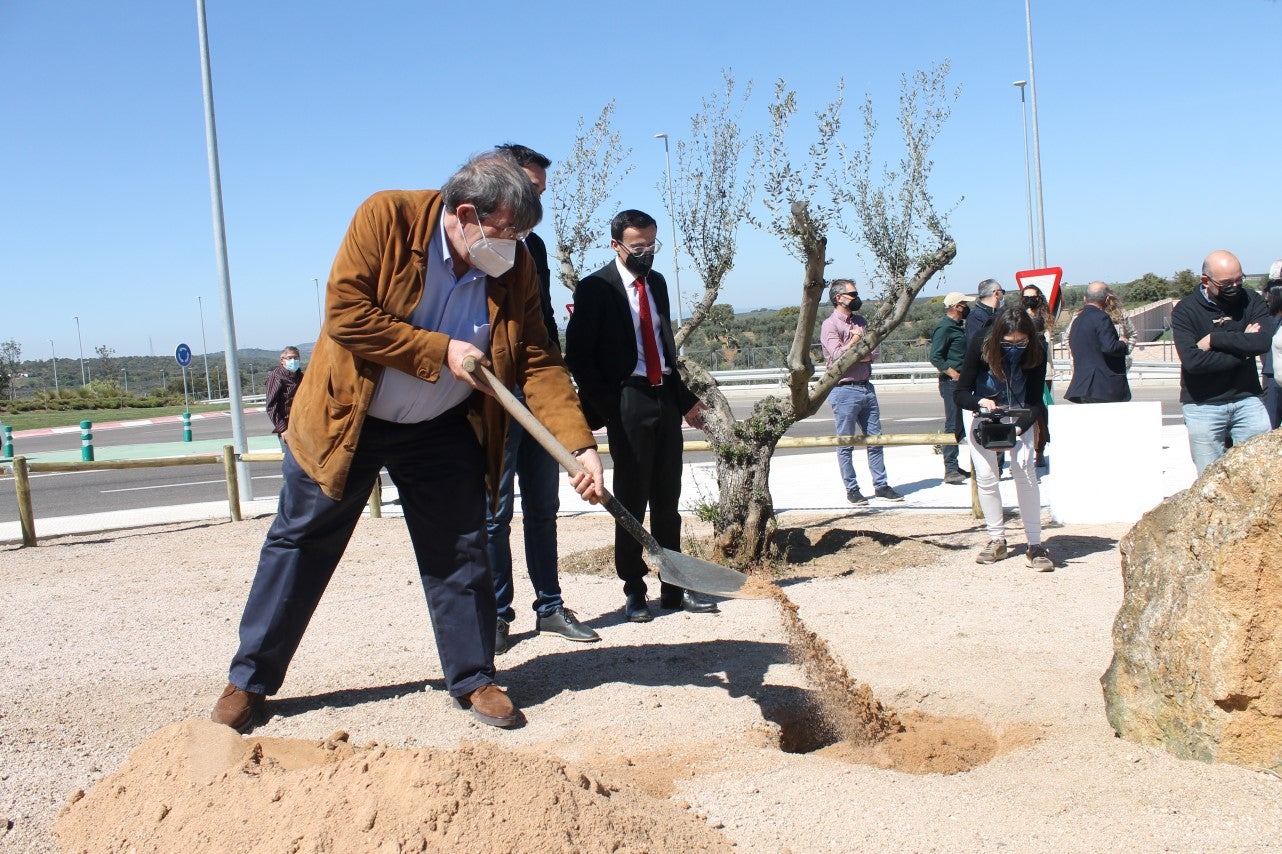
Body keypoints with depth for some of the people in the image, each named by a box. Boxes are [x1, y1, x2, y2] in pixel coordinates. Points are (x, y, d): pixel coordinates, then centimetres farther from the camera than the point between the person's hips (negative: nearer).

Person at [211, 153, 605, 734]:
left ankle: (473, 679, 21)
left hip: (443, 431, 3)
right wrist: (439, 352, -26)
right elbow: (345, 313, -24)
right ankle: (248, 680, 22)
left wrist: (581, 444, -23)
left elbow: (538, 364, -12)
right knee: (299, 544, 8)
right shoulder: (384, 217, -20)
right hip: (345, 418, -2)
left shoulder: (515, 270, -10)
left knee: (459, 553, 4)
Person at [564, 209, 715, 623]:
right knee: (631, 501, 2)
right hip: (627, 403, -6)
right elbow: (578, 356, -8)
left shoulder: (657, 283, 13)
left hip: (665, 400, 6)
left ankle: (674, 588, 19)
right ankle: (634, 592, 14)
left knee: (667, 500, 10)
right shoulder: (596, 288, -6)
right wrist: (606, 409, -12)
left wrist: (684, 397, 15)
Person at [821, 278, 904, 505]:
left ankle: (881, 485, 16)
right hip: (845, 390, -7)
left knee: (875, 440, 9)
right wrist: (856, 339, -8)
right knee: (846, 444, 1)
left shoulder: (861, 322, 15)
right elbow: (839, 356, -19)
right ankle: (851, 490, 9)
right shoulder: (830, 325, -7)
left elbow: (875, 353, 7)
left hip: (866, 387, 7)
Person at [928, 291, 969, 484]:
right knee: (953, 424, -11)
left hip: (961, 381, 10)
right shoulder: (944, 327, -12)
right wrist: (953, 373, -23)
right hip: (951, 382, -10)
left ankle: (952, 464, 21)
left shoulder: (956, 327, 18)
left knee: (959, 424, 13)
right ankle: (950, 469, -10)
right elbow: (935, 357, -20)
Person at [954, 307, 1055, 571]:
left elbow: (1035, 402, -21)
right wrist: (982, 401, -46)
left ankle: (1035, 544, -10)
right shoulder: (980, 347, -29)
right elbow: (960, 393, -24)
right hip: (980, 410, 0)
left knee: (1025, 471, -14)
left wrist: (1019, 428, -39)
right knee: (985, 476, -5)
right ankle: (997, 541, 10)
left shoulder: (1035, 352, -26)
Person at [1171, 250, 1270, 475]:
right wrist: (1242, 348, -12)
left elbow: (1263, 342, -16)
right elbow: (1192, 360, -20)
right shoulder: (1184, 311, -6)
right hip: (1203, 406, -2)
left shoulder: (1251, 300, 3)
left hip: (1247, 400, 2)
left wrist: (1214, 340, -16)